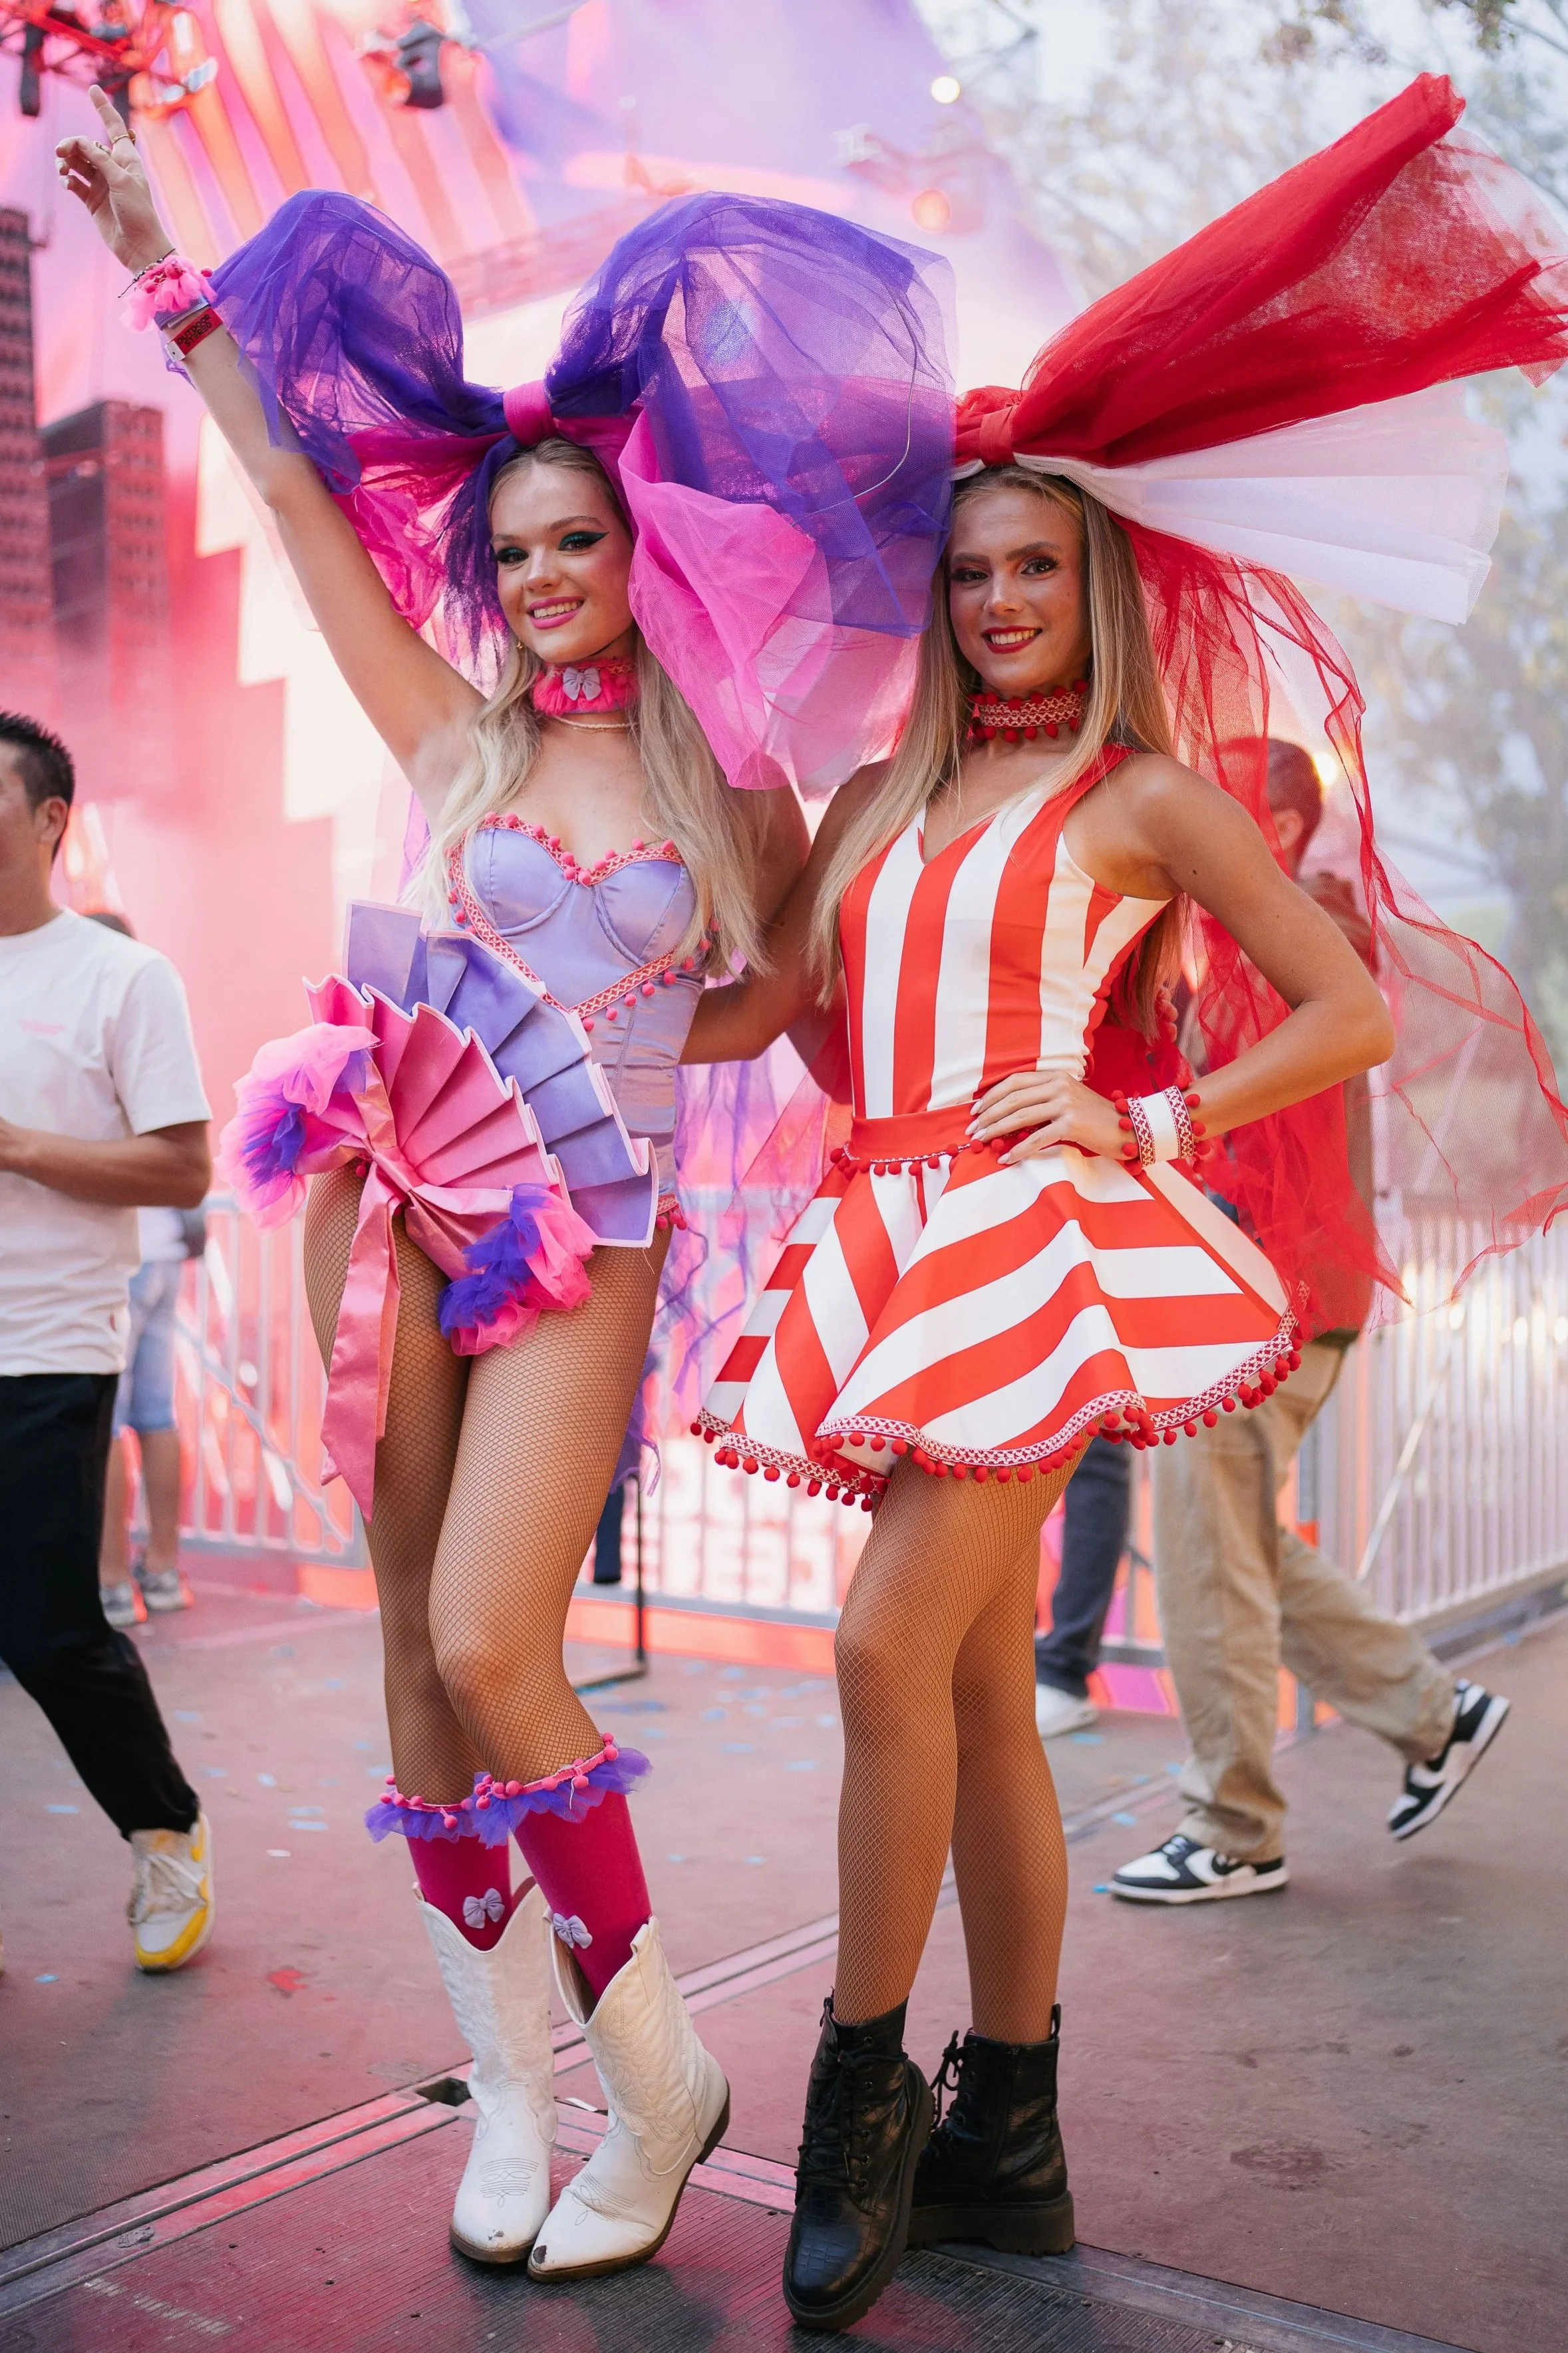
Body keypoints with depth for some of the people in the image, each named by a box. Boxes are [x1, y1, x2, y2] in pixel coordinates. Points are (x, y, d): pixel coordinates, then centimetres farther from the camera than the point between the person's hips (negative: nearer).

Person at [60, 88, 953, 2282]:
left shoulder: (731, 777, 7)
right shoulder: (456, 739, 9)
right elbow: (298, 490, 12)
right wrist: (168, 271, 16)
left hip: (582, 1239, -2)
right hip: (396, 1199, 3)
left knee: (490, 1646, -13)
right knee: (418, 1637, 3)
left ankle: (654, 2070, 6)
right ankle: (510, 2076, 18)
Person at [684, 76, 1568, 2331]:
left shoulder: (1151, 797, 3)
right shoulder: (884, 804, 18)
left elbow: (1354, 1006, 1)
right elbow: (748, 1008, 17)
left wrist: (1147, 1120, -8)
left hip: (1054, 1241, -6)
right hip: (903, 1246, 6)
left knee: (892, 1640, -16)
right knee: (981, 1689, 8)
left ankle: (863, 2094, 2)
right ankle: (1007, 2130, 18)